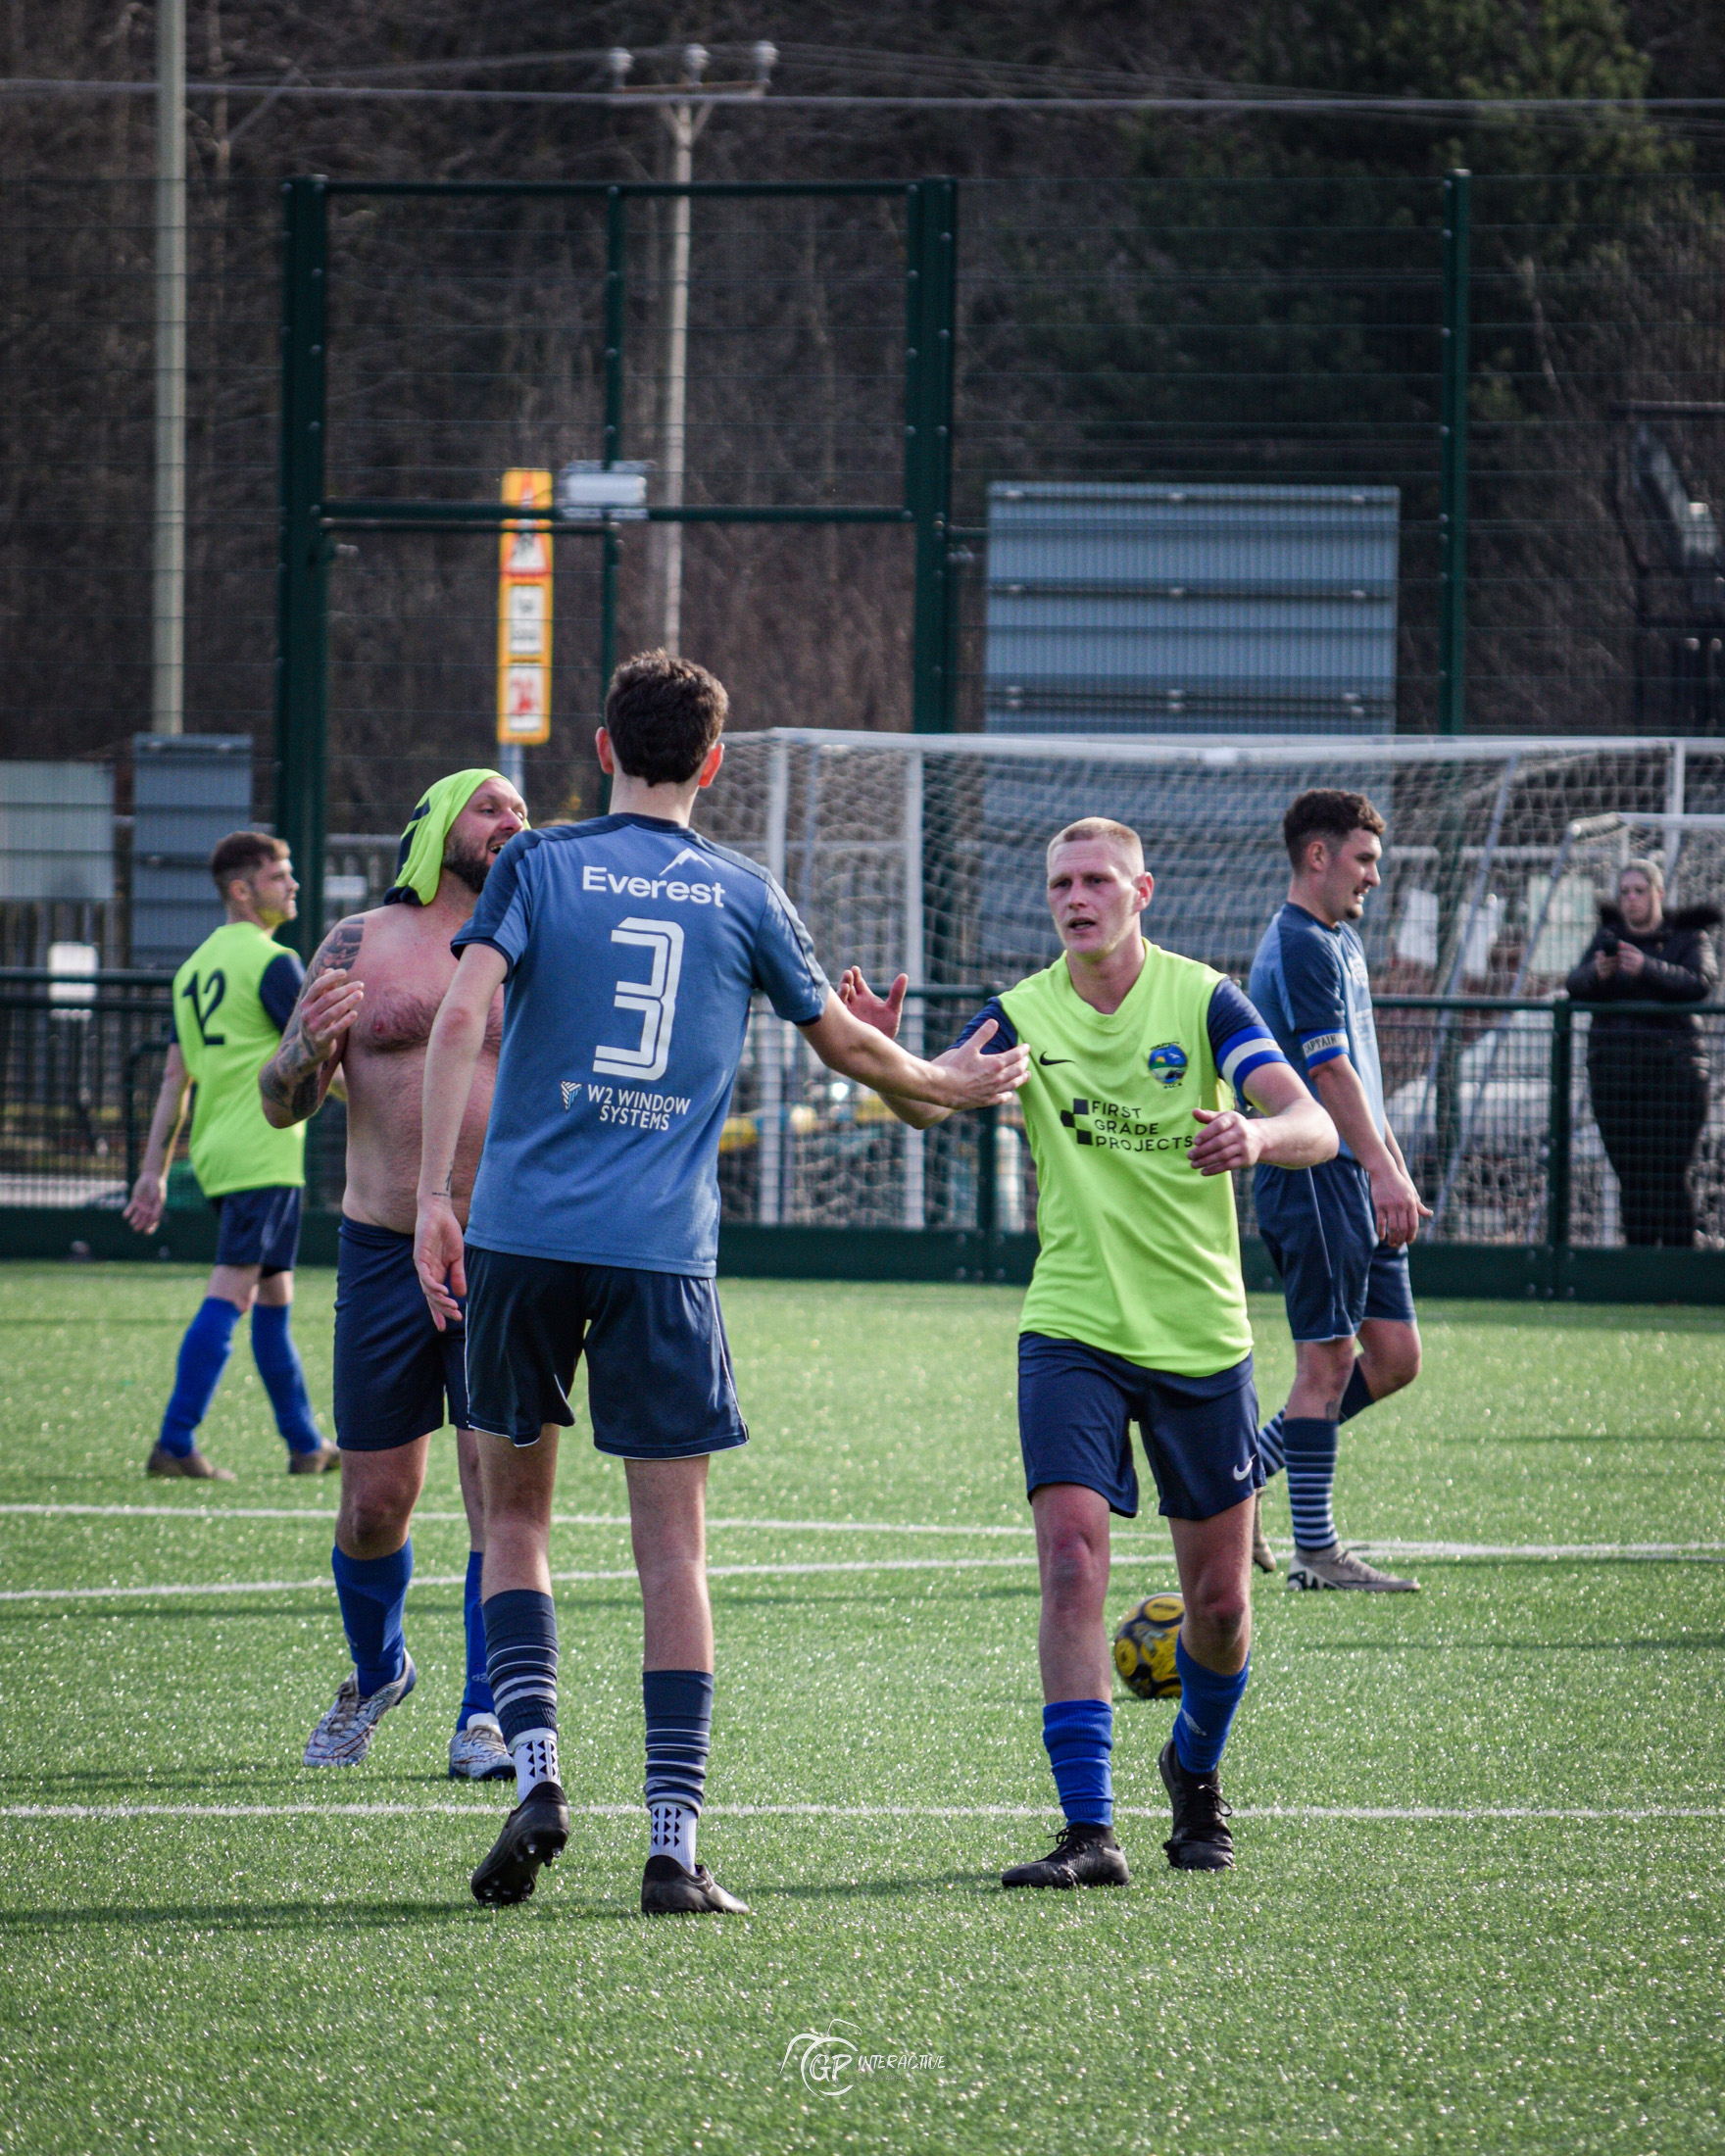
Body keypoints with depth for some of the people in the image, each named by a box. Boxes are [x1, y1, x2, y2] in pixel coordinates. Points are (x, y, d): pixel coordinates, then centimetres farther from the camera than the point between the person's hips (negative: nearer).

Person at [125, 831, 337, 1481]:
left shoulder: (195, 968, 15)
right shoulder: (272, 963, -10)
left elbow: (175, 1076, 15)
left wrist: (154, 1172, 15)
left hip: (214, 1154, 9)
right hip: (263, 1155, -9)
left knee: (275, 1295, 16)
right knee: (230, 1294, -11)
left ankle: (306, 1444, 22)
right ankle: (175, 1443, -18)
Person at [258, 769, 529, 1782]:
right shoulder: (361, 944, 5)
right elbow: (283, 1104, 3)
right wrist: (308, 1050, -19)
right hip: (386, 1249, 0)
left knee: (502, 1480, -12)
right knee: (376, 1503, 4)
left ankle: (485, 1718, -5)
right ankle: (377, 1672, 31)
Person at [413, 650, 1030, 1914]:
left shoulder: (538, 866, 4)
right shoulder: (743, 896, 8)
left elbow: (463, 1017, -10)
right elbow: (844, 1042, 19)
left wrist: (435, 1195, -10)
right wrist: (953, 1087, 39)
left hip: (526, 1237, 0)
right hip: (664, 1253, 0)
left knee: (516, 1517, 14)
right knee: (674, 1549, 3)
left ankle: (537, 1774, -4)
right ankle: (675, 1845, -2)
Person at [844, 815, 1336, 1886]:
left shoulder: (1204, 1001, -5)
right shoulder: (1024, 1013, -1)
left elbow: (1315, 1129, -14)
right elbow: (926, 1102, -14)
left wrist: (1256, 1134, -37)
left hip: (1204, 1342, 0)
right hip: (1073, 1335, 0)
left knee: (1220, 1604, 6)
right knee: (1073, 1565, -17)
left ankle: (1197, 1771, 36)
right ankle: (1090, 1831, -17)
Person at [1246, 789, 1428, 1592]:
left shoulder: (1342, 943, 19)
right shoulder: (1299, 947, -13)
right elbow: (1330, 1073, -20)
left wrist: (1395, 1174, 24)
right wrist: (1383, 1170, -25)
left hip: (1355, 1185, 10)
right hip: (1312, 1180, -10)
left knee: (1394, 1357, 7)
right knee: (1327, 1359, -7)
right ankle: (1315, 1552, -2)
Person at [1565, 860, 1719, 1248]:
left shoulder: (1688, 937, 6)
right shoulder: (1609, 937, 16)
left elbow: (1702, 982, -13)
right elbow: (1575, 986, 3)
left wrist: (1647, 968, -28)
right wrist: (1597, 974, -21)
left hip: (1671, 1067, -3)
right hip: (1614, 1067, 3)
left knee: (1669, 1175, -11)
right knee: (1631, 1178, 0)